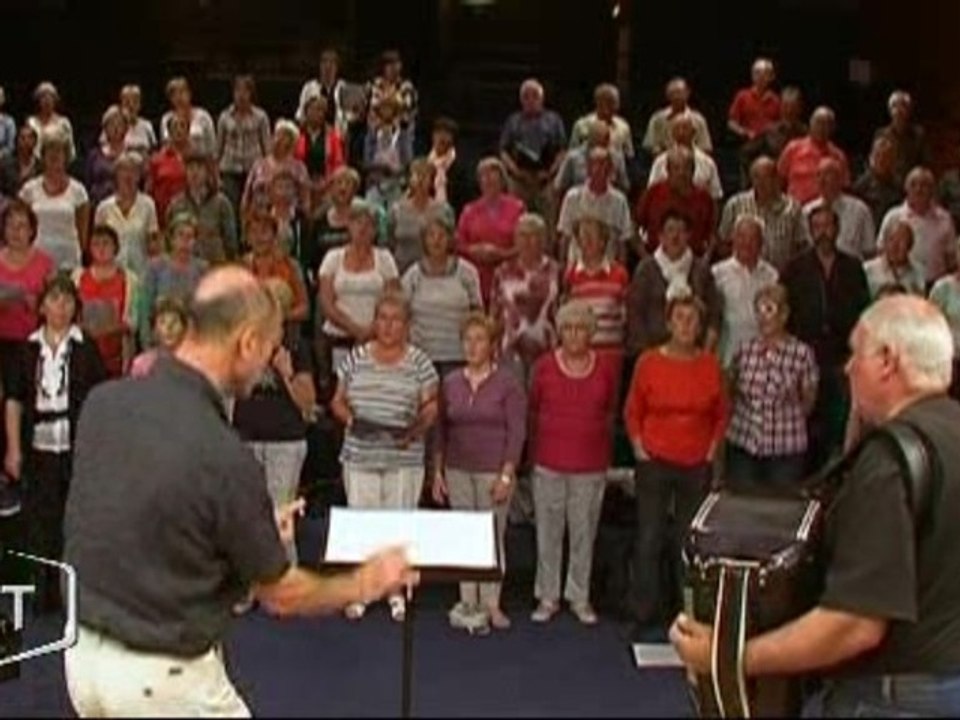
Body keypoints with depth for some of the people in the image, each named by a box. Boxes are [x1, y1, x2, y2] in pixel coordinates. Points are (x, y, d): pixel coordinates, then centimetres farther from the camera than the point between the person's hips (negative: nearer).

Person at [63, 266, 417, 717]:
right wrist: (364, 585, 8)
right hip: (163, 675, -7)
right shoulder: (224, 457, -24)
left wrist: (257, 529, 21)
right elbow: (279, 595, -10)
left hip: (84, 652, 7)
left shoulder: (103, 402, -5)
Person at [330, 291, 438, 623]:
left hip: (404, 458, -1)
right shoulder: (356, 357, 5)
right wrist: (348, 418, -11)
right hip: (360, 456, 1)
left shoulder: (419, 361, 1)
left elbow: (431, 406, 2)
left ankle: (396, 590, 19)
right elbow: (337, 401, 9)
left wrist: (416, 429, -15)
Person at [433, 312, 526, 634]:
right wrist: (438, 470, 7)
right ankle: (468, 602, 12)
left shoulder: (508, 383, -4)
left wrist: (507, 475, -12)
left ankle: (490, 604, 7)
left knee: (492, 536, -1)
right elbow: (441, 430, 11)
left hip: (493, 472, -3)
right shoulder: (451, 382, 7)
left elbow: (517, 432, -6)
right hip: (458, 471, 3)